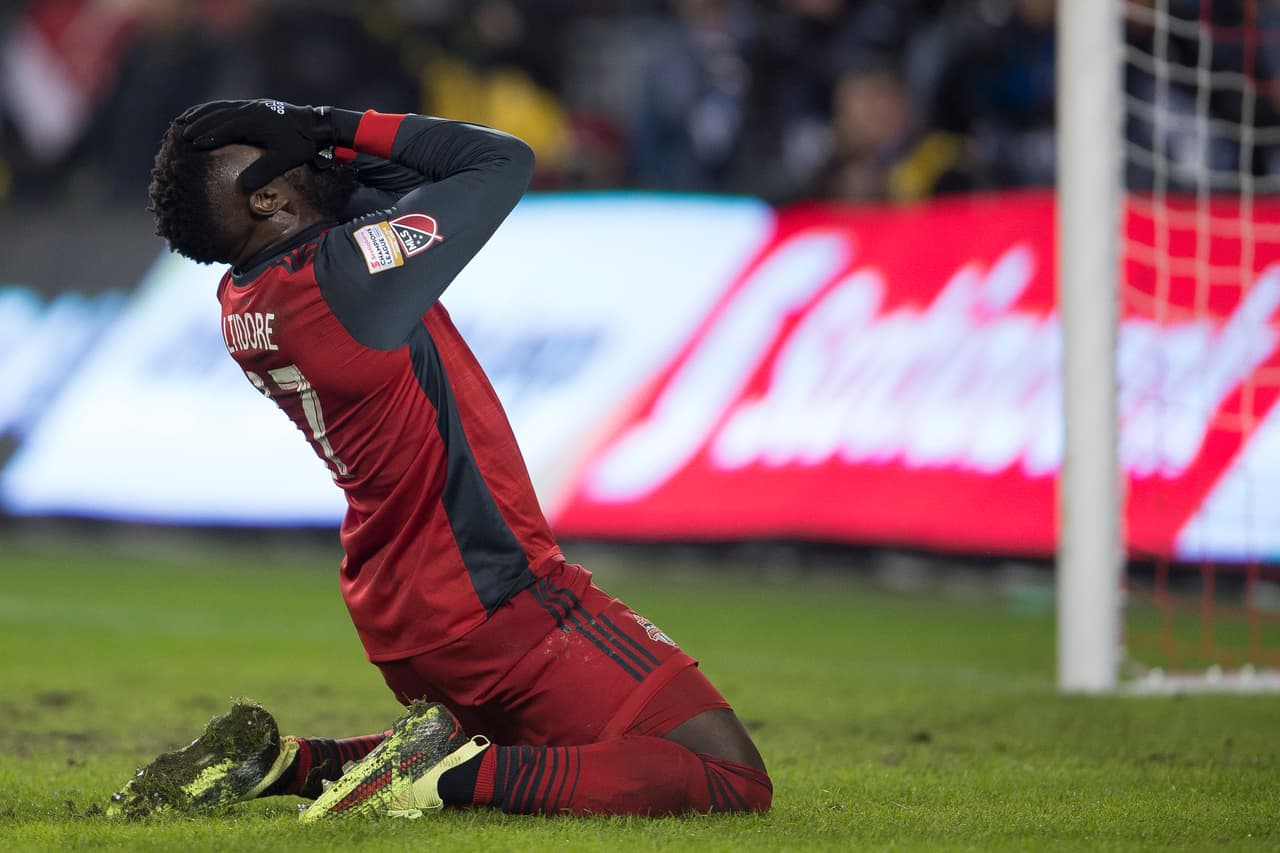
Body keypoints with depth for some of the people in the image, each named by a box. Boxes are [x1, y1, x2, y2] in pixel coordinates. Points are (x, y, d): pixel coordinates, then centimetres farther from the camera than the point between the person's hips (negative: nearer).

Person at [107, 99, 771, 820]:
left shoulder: (241, 300, 3)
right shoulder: (346, 275, -21)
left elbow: (400, 179, 14)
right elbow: (505, 161, -11)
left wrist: (323, 135, -2)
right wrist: (339, 128, -7)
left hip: (396, 617, 9)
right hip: (495, 597, -9)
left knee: (536, 757, 32)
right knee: (733, 781, -9)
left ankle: (284, 762, 13)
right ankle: (450, 775, -17)